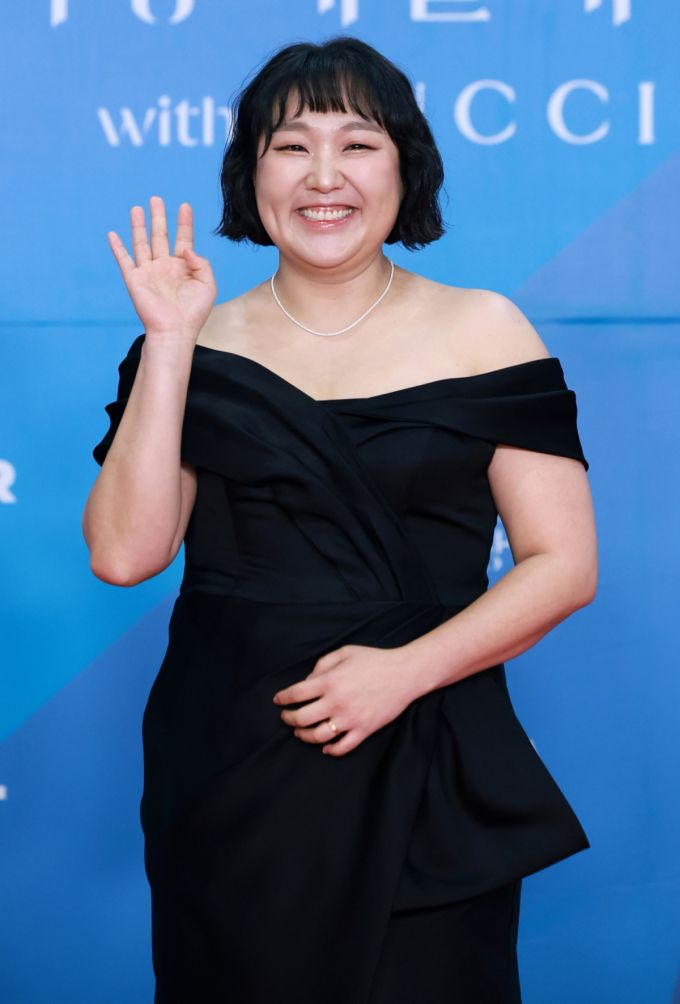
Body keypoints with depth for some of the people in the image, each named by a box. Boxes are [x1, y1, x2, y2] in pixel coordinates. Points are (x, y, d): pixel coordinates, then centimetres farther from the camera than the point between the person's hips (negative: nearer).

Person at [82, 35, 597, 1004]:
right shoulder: (198, 345, 4)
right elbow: (124, 552, -8)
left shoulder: (483, 331, 1)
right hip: (228, 777, 1)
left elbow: (564, 563, -3)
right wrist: (170, 342, -11)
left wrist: (407, 669, -15)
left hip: (421, 780, -1)